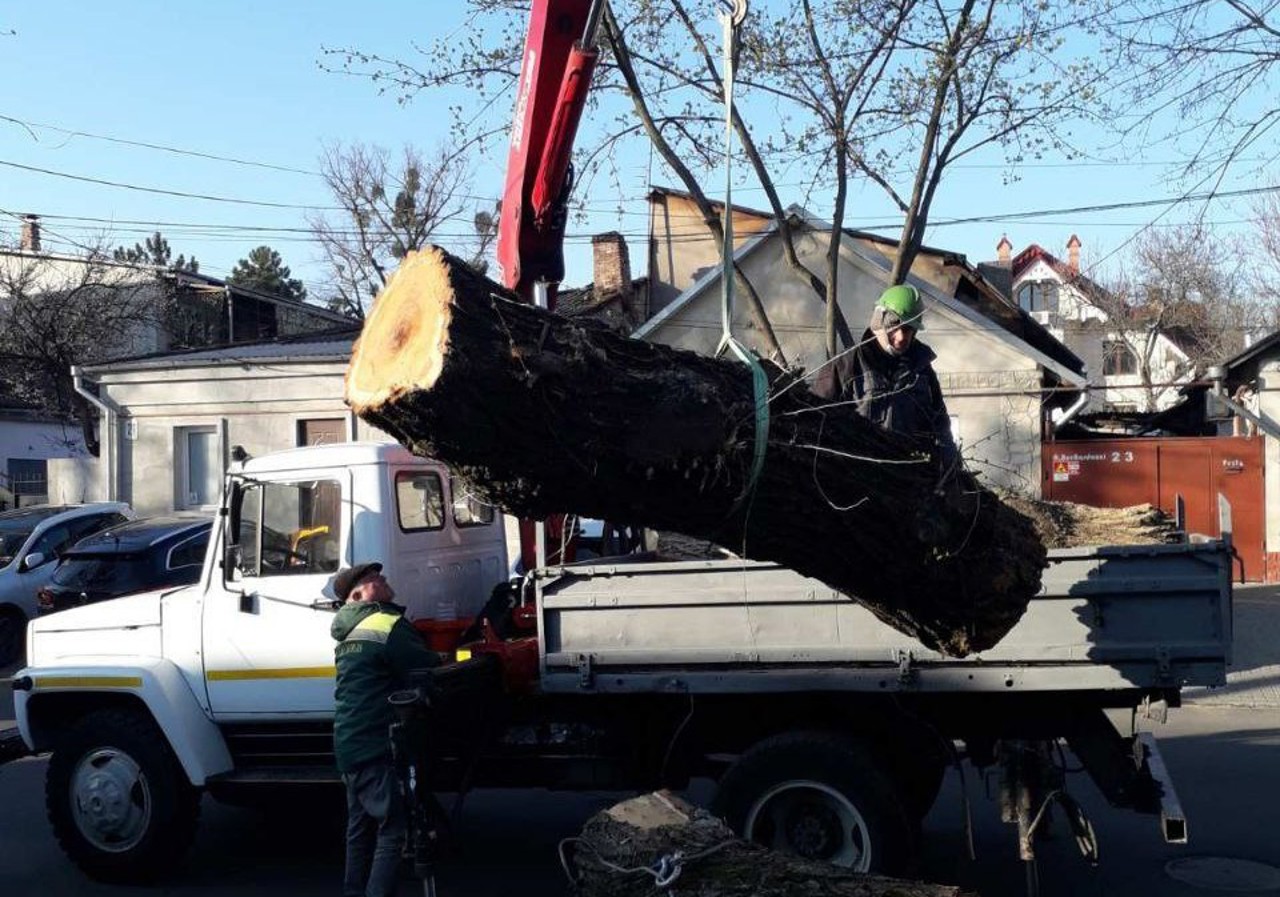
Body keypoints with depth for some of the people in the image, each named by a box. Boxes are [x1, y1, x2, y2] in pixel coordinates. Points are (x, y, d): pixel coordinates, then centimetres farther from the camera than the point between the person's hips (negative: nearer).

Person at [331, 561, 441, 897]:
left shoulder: (350, 631, 14)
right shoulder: (387, 625, -16)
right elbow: (431, 674, -13)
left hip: (351, 744, 10)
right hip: (378, 746, -10)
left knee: (362, 830, 18)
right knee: (395, 831, -8)